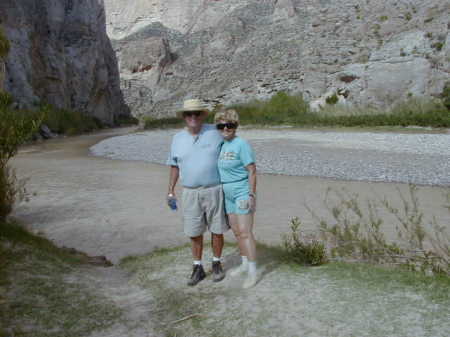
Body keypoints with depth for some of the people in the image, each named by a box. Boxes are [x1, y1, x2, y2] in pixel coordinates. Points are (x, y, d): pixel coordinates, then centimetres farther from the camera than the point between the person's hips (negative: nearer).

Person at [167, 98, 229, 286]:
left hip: (214, 191, -2)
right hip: (190, 193, 2)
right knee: (194, 233, 7)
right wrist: (170, 192, 5)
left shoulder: (214, 133, -5)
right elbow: (174, 167, 10)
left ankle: (216, 264, 28)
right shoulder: (177, 139, 2)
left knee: (217, 230, 8)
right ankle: (198, 268, 23)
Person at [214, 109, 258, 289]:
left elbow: (252, 171, -15)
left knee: (245, 232, -7)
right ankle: (245, 264, 31)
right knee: (237, 232, 15)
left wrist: (252, 195, -19)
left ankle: (252, 272, 0)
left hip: (242, 193, -7)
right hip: (228, 194, 7)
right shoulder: (220, 145, 7)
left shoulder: (242, 144, -14)